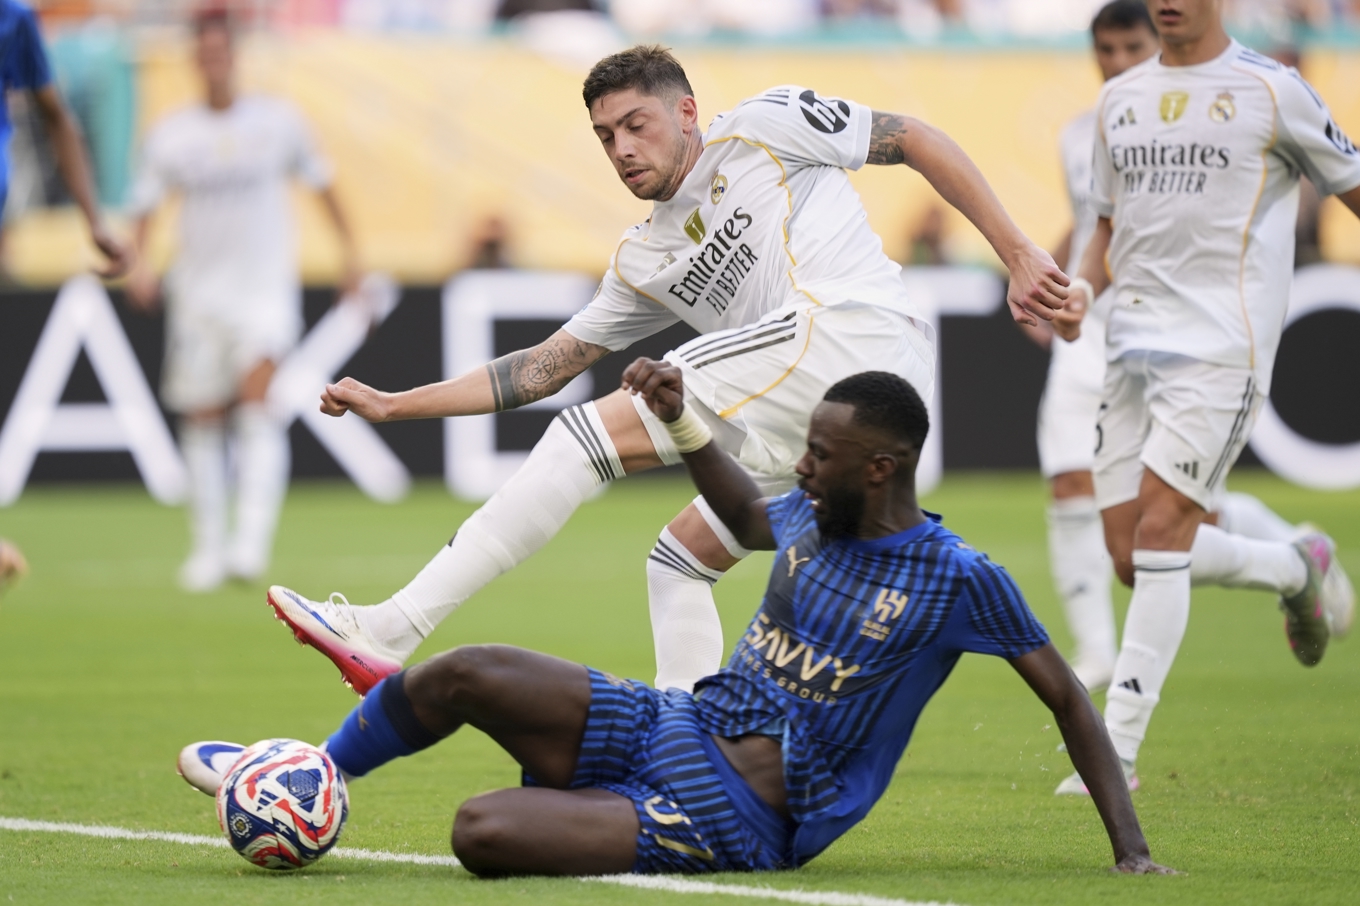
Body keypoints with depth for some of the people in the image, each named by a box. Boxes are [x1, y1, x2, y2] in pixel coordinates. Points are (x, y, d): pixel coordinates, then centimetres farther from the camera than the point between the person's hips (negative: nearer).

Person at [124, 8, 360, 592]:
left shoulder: (278, 121, 3)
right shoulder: (172, 135, 3)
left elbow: (320, 182, 14)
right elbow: (146, 204, 4)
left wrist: (348, 245, 10)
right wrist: (139, 262, -13)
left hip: (267, 286, -2)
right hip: (198, 293, 2)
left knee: (256, 401, -20)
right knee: (201, 419, 4)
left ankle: (252, 539, -27)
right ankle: (207, 546, 17)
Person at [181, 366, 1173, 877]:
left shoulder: (959, 581, -13)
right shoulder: (812, 517, 7)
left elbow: (1068, 698, -5)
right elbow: (746, 514, 32)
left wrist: (1130, 848, -10)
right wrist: (680, 418, 18)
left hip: (737, 822, -6)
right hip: (670, 727, 6)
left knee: (485, 834, -27)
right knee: (466, 673, -14)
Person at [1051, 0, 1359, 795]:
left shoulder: (1269, 91, -2)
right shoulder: (1119, 99, 14)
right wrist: (1084, 290, 5)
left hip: (1223, 346, -6)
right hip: (1135, 344, 6)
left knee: (1161, 532, -16)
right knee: (1132, 555, 2)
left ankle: (1115, 751, -13)